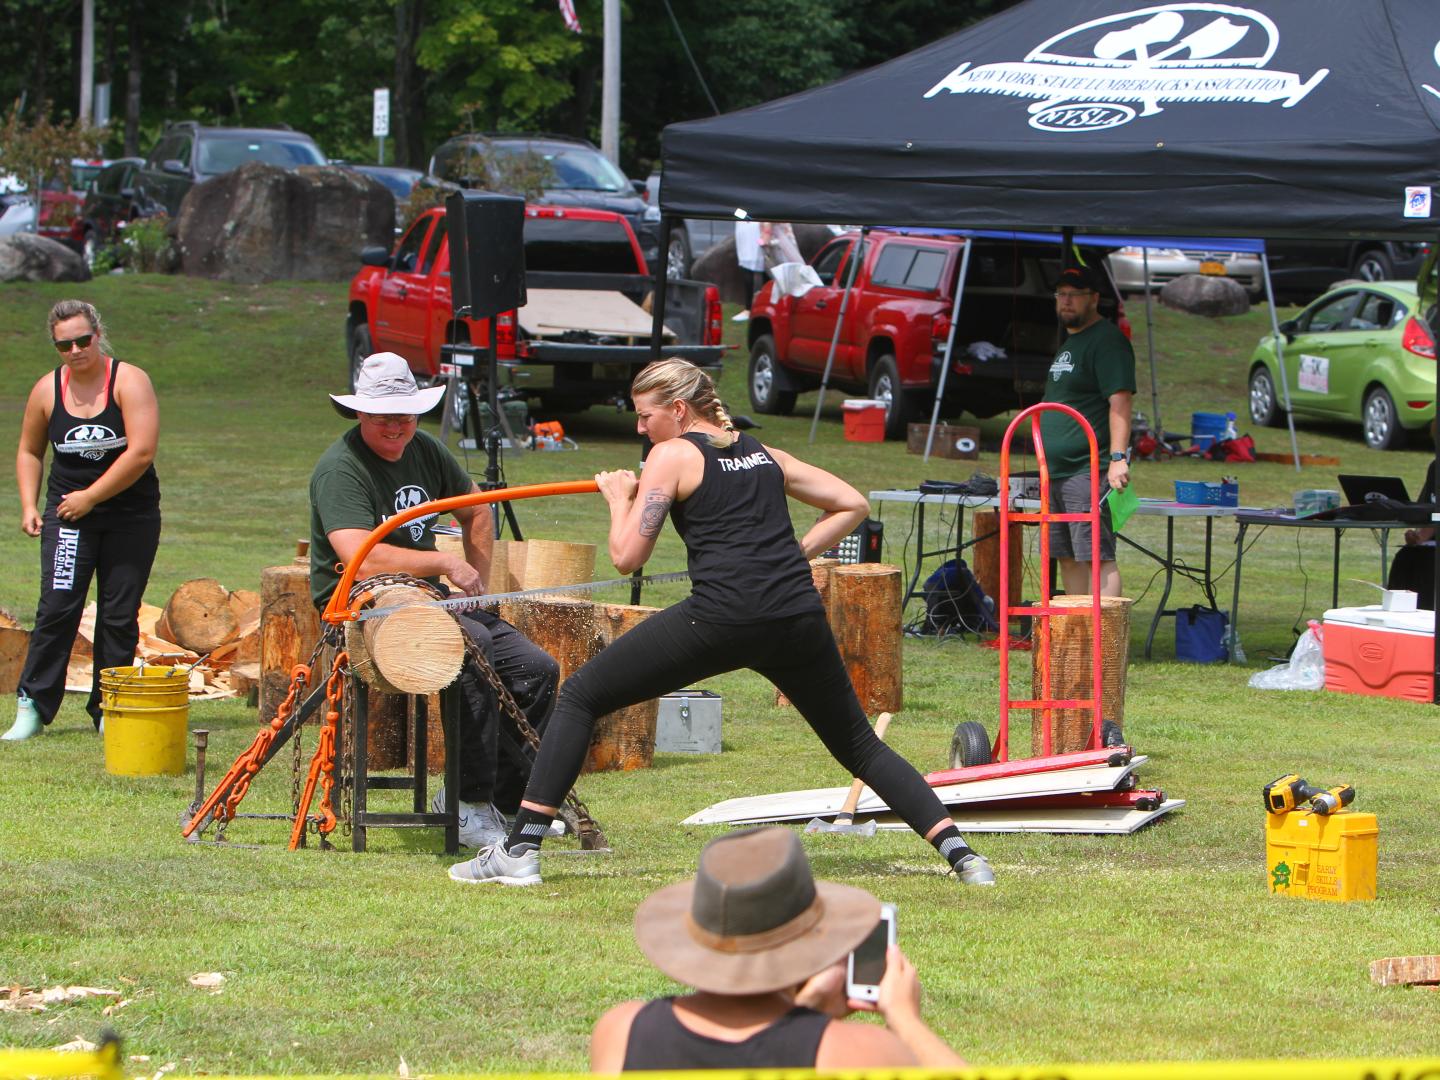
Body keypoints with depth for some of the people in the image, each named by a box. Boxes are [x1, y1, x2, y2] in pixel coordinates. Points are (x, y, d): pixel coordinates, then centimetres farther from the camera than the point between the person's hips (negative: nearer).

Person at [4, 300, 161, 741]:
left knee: (119, 615, 0)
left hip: (130, 517, -2)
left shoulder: (129, 382, -9)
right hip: (69, 512, 2)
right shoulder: (48, 389, 3)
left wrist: (90, 497, -15)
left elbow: (141, 452, -17)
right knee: (57, 607, -10)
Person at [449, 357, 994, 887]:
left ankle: (520, 850, -1)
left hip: (722, 619, -5)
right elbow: (852, 505, 26)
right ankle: (959, 851, 5)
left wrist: (619, 498, 20)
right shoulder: (765, 455, 22)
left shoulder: (672, 455, 6)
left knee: (579, 696, 6)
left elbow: (626, 557, 2)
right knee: (860, 747, 19)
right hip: (798, 619, 5)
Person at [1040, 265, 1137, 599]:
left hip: (1089, 471, -10)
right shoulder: (1068, 342, 21)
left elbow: (1120, 402, -19)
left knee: (1097, 556, -13)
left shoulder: (1107, 342, -10)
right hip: (1056, 472, 10)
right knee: (1068, 558, 10)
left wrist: (1118, 458, -28)